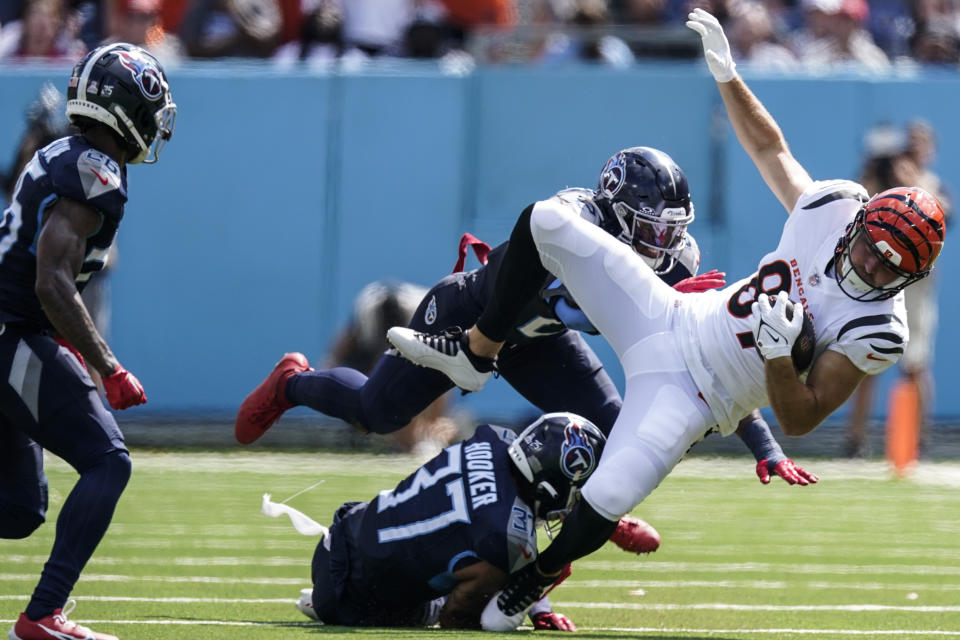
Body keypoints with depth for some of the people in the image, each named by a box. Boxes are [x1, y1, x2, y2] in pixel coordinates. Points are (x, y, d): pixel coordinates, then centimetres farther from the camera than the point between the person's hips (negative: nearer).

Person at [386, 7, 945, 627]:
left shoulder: (877, 331, -21)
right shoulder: (833, 206, -9)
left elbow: (798, 420, -20)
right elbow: (769, 147, 9)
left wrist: (779, 353, -36)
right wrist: (726, 72, 0)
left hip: (691, 395, -6)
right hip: (673, 319, 6)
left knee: (608, 497, -27)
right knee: (545, 221, -3)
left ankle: (536, 578, 8)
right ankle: (477, 353, 17)